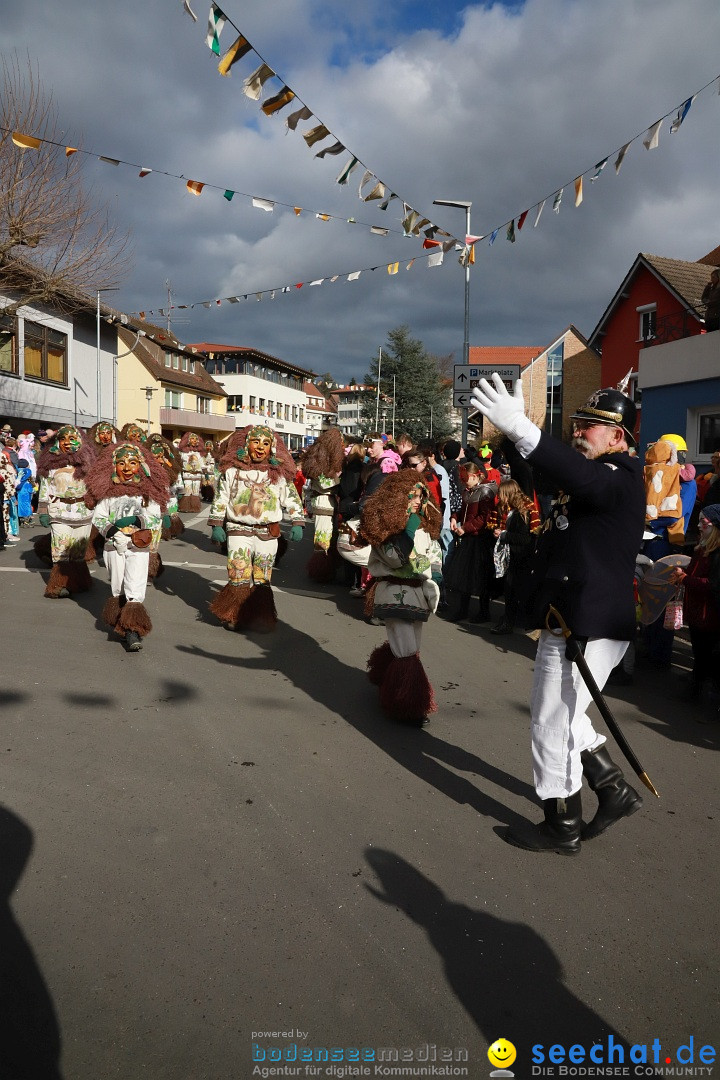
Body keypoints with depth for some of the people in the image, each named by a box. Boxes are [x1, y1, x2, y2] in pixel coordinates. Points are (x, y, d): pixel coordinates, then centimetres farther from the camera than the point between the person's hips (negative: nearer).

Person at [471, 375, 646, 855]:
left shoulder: (620, 479, -17)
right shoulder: (595, 478, 17)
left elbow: (581, 477, -40)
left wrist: (521, 429, -51)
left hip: (587, 630, -10)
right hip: (571, 622, 10)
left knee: (554, 723, 2)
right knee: (561, 716, 23)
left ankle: (563, 827, 20)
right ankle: (616, 790, 36)